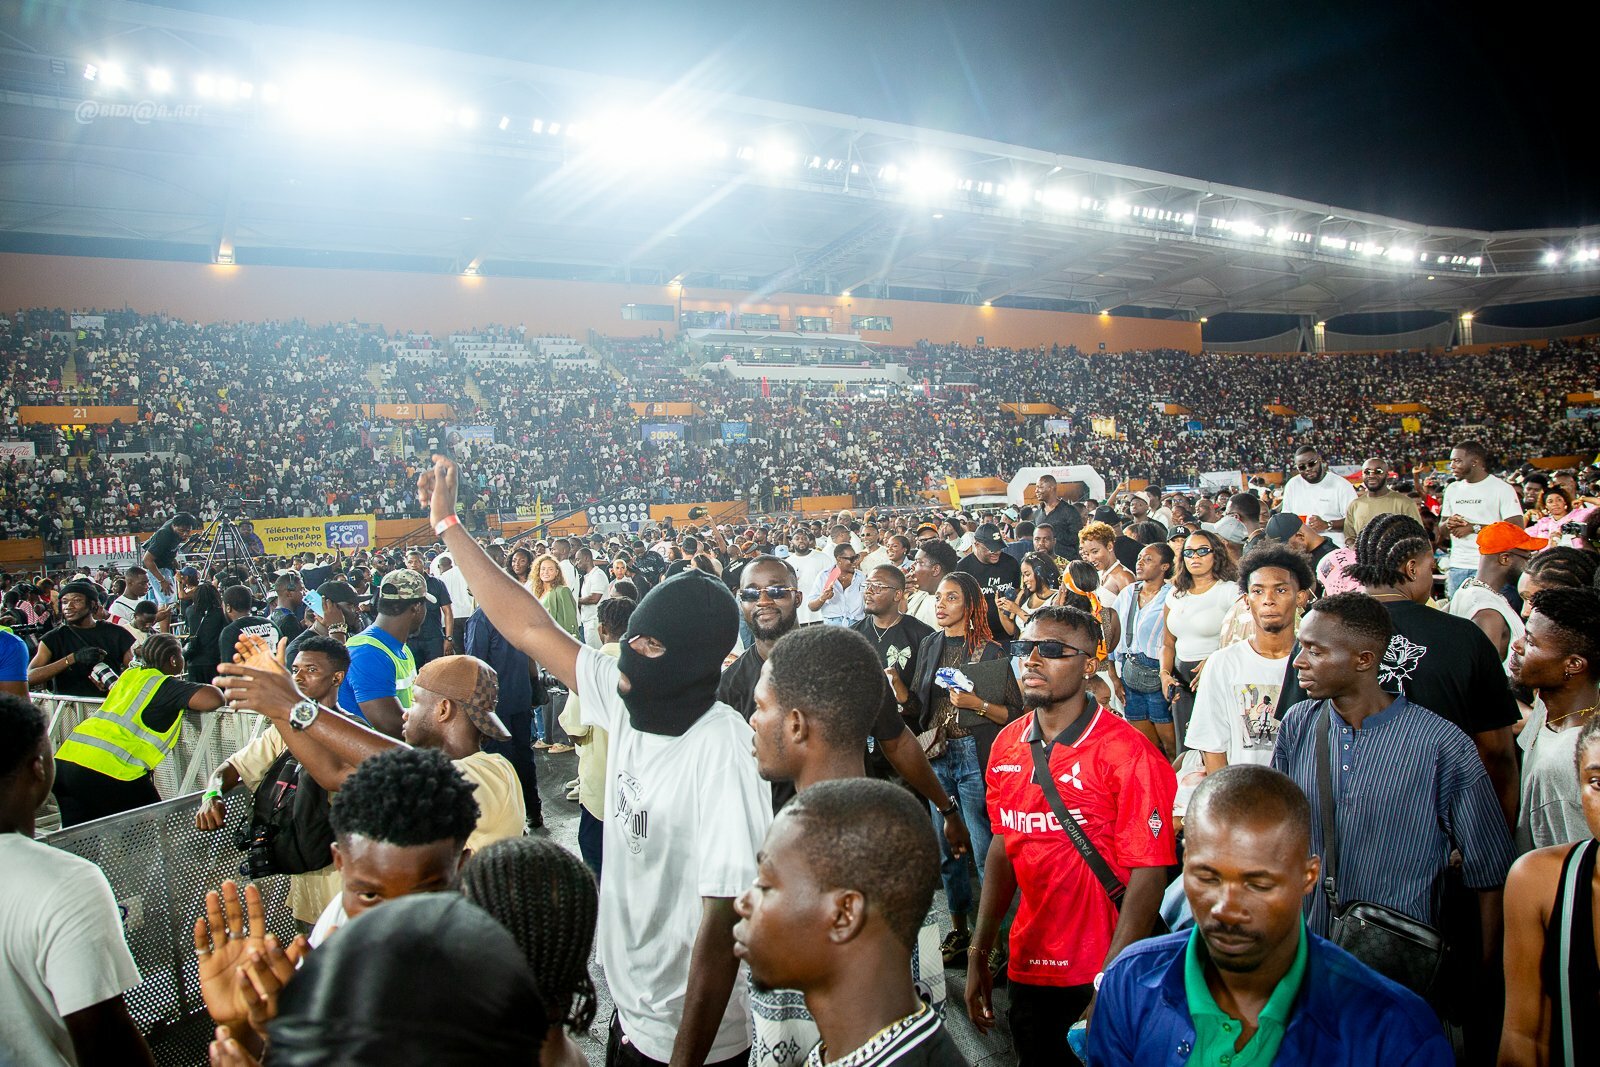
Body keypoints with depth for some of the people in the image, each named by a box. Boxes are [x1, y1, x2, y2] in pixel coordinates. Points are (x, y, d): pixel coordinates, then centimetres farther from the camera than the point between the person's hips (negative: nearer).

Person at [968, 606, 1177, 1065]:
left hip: (1101, 974, -5)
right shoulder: (1006, 745, 1)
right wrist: (979, 955, 9)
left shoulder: (1127, 752, -17)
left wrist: (1110, 986, -21)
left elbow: (1148, 875, -18)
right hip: (1028, 966, 6)